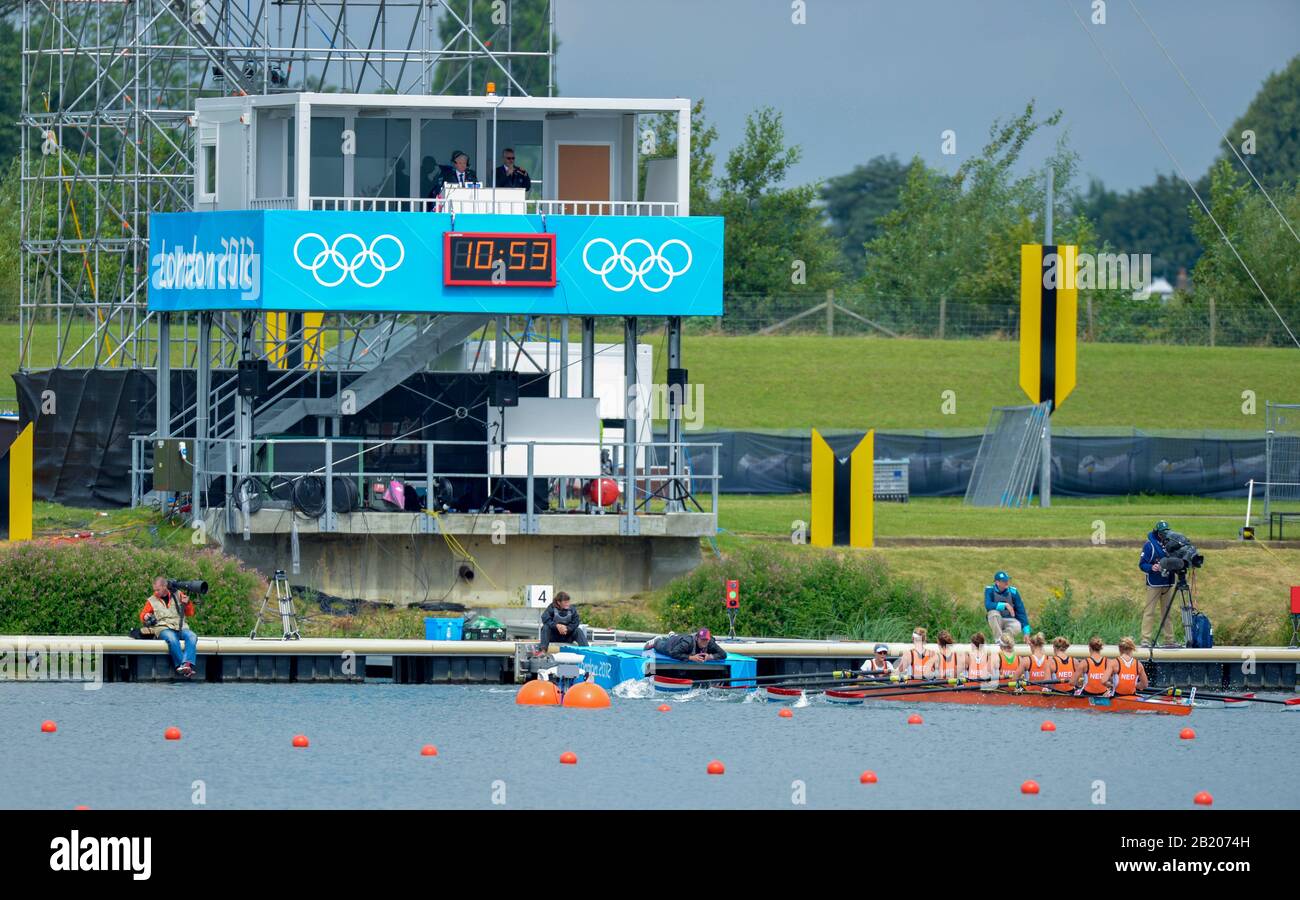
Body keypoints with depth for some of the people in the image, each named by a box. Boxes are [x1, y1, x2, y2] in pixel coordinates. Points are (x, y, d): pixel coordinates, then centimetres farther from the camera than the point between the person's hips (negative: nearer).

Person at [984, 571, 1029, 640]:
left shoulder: (1013, 592, -6)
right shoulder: (990, 590, -10)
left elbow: (1021, 611, -3)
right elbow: (988, 605, -26)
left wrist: (1026, 632, -6)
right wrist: (1005, 605, -34)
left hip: (1009, 621, 1)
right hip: (996, 622, -1)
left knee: (1017, 627, -33)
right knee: (993, 612, -34)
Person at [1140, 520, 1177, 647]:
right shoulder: (1149, 545, -5)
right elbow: (1142, 564, -7)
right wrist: (1152, 568, -26)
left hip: (1168, 583, 5)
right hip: (1154, 584, -5)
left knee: (1167, 612, 8)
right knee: (1149, 611, -7)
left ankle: (1169, 639, 10)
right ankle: (1146, 640, -8)